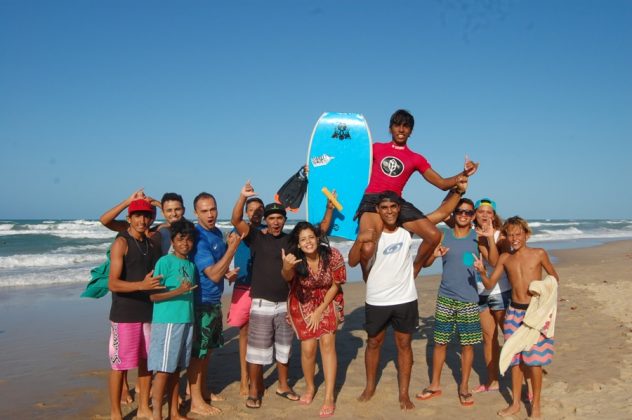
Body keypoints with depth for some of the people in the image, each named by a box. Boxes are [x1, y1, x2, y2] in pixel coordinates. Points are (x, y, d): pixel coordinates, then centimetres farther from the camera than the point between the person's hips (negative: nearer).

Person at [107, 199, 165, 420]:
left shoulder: (152, 244, 9)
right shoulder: (121, 243, -10)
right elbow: (113, 284, -18)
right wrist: (142, 285, -31)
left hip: (149, 312, 6)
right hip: (124, 314, -6)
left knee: (147, 361, 13)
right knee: (120, 364, 1)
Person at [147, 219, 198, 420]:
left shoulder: (191, 265, 10)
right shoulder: (164, 262, -9)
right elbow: (153, 296, -12)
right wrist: (178, 291, -23)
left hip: (186, 322, 6)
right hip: (166, 322, -6)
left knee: (176, 369, 13)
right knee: (163, 370, -1)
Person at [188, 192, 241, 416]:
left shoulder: (217, 233, 6)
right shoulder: (198, 238, -21)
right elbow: (213, 275, -25)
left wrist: (228, 272, 0)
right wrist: (233, 247, -26)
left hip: (214, 301, 9)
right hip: (200, 301, -9)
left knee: (208, 348, 19)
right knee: (197, 351, 2)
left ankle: (203, 391, 33)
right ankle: (196, 401, 12)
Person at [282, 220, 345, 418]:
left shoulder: (333, 255, -22)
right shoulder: (295, 259, -20)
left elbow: (335, 285, -11)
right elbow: (288, 278, -41)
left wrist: (320, 311, -11)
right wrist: (286, 268, -65)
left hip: (328, 301, -1)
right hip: (303, 303, 1)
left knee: (327, 342, -15)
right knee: (308, 347, -5)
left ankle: (329, 397, -6)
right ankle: (310, 387, 23)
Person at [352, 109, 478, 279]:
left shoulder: (416, 159, 15)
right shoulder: (376, 148, 15)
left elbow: (442, 184, 11)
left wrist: (464, 174, -3)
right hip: (372, 201, -3)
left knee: (434, 236, -12)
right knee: (367, 249, -27)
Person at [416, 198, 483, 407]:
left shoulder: (478, 238, -1)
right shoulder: (443, 236, 2)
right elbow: (425, 263, 1)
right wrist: (434, 254, -20)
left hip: (469, 300, -1)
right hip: (445, 298, 1)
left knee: (467, 344, 5)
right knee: (440, 342, 8)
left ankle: (464, 387, 20)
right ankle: (435, 384, 22)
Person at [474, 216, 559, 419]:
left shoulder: (539, 254, -2)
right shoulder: (505, 258, 5)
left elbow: (554, 277, 9)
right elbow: (490, 284, 5)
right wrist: (482, 272, -14)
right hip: (514, 312, 3)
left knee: (534, 360, 0)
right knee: (515, 359, 10)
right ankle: (515, 403, 22)